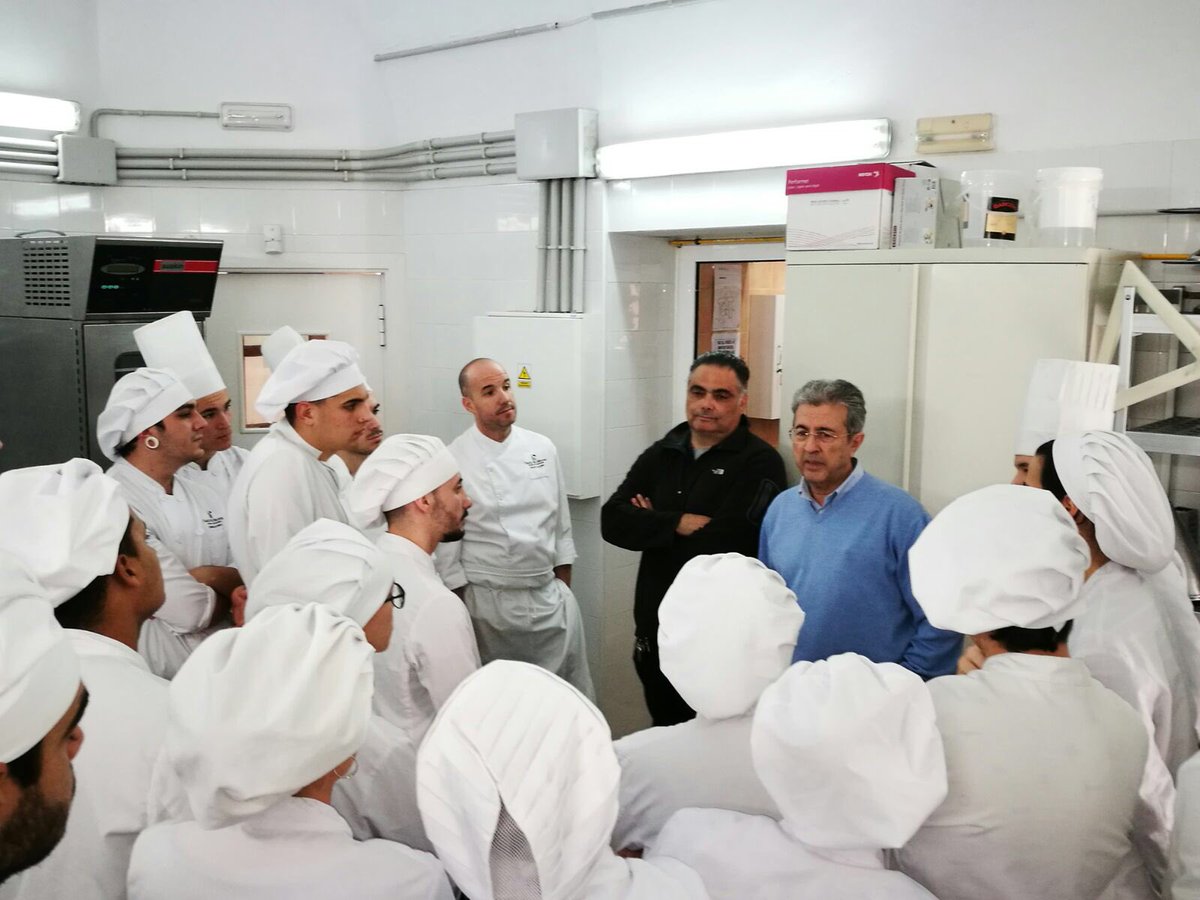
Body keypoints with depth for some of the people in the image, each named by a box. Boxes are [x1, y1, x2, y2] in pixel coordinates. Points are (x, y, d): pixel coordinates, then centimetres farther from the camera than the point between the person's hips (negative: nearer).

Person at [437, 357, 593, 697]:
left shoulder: (542, 448, 3)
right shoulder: (454, 460, -9)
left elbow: (561, 524, 10)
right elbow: (447, 541, -7)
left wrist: (565, 589, 11)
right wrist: (459, 610, -5)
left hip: (551, 597, 4)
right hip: (489, 604, -3)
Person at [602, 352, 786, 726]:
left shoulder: (760, 462, -11)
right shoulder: (661, 454, 8)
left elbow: (734, 539, -24)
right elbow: (613, 521, -2)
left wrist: (654, 525, -10)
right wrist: (678, 523, -17)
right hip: (657, 627, 6)